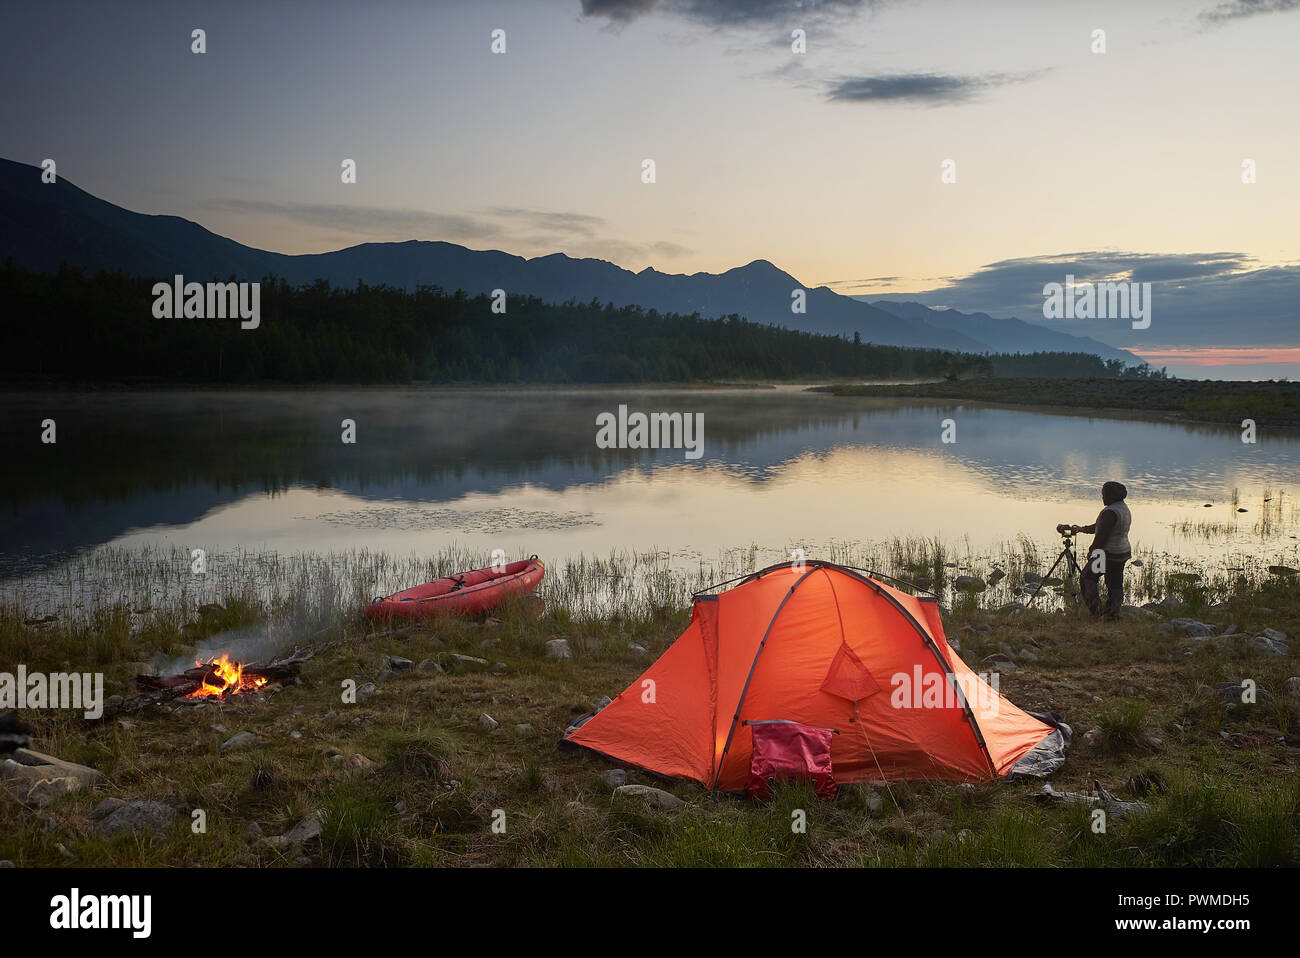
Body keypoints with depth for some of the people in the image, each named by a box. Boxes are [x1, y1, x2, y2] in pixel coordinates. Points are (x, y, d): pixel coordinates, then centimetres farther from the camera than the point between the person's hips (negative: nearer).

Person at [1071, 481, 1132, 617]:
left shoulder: (1110, 512, -20)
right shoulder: (1125, 509, 12)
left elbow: (1101, 535, -20)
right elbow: (1099, 527, 20)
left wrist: (1091, 551, -9)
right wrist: (1082, 529, 22)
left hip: (1109, 554, -9)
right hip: (1123, 552, 9)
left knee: (1088, 578, 2)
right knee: (1115, 584, 10)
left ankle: (1096, 609, -2)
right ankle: (1113, 613, 11)